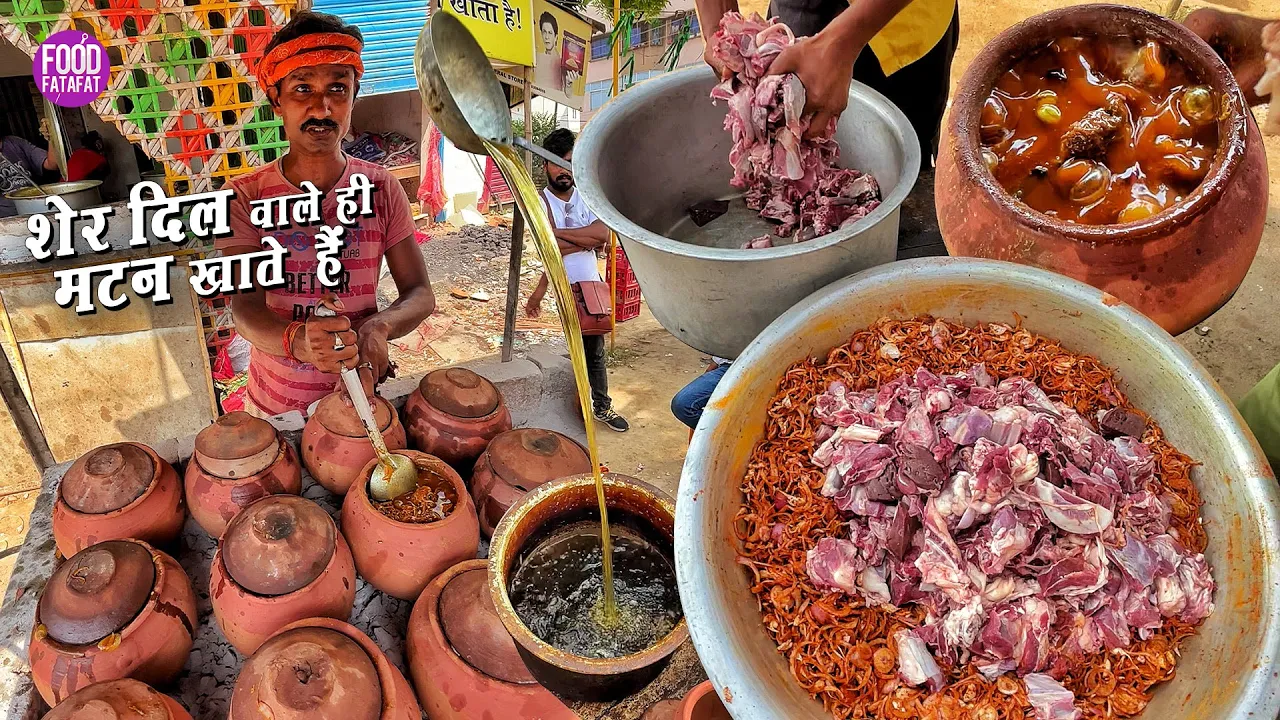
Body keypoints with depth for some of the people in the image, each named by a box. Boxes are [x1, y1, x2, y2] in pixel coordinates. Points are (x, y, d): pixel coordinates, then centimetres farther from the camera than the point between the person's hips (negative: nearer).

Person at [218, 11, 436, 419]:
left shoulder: (381, 189, -8)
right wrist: (296, 340, -43)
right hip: (274, 406, 0)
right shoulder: (246, 197, -12)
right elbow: (245, 308, -20)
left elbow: (420, 295, -6)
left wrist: (379, 326, -30)